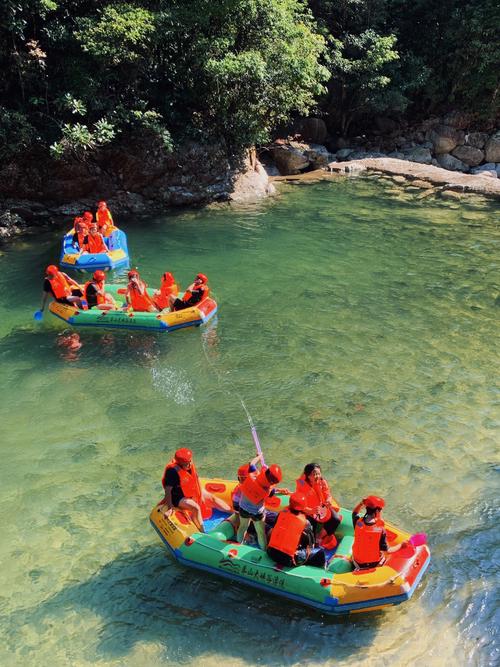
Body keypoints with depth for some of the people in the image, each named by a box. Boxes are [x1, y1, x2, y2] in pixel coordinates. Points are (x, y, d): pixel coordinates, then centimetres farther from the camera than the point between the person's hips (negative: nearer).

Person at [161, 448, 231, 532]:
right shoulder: (172, 471, -32)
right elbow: (168, 490, -32)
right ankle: (202, 533, -21)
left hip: (192, 492, 8)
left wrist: (201, 495, 7)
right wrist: (169, 507, -37)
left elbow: (196, 479, 6)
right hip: (179, 497, -8)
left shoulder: (190, 464, -9)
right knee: (196, 508, -30)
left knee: (212, 498, 11)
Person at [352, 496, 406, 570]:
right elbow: (387, 550, -15)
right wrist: (401, 545, -1)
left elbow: (354, 512, 8)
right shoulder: (380, 529, -26)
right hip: (375, 563, -2)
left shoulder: (358, 522, -19)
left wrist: (361, 503, -8)